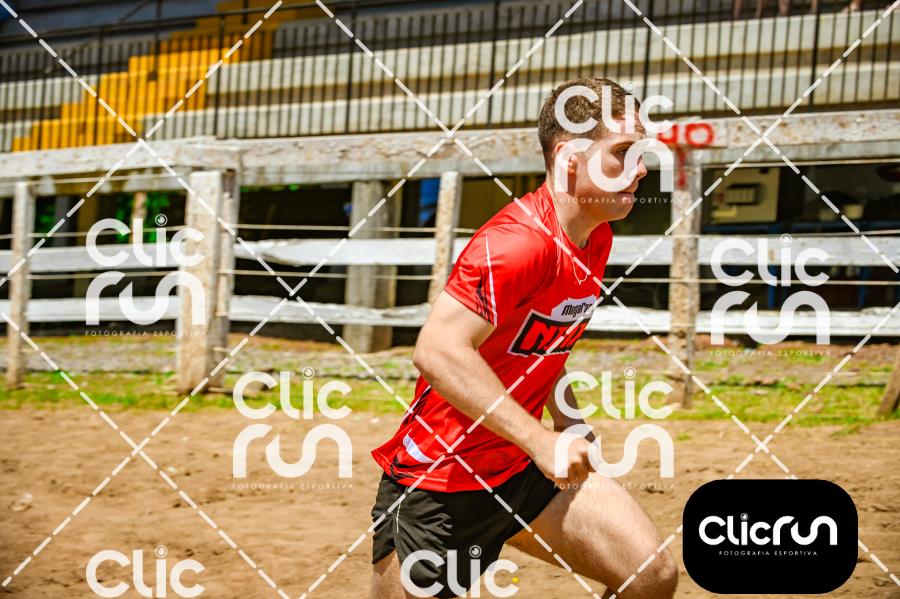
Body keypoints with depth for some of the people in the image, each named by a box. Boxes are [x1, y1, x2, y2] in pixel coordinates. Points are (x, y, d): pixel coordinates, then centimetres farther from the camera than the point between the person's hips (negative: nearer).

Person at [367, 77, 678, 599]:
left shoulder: (597, 238, 6)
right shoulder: (521, 240, -24)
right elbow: (438, 350, -34)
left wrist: (569, 428, 10)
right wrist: (541, 440, -34)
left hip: (528, 469, 8)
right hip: (437, 481, -8)